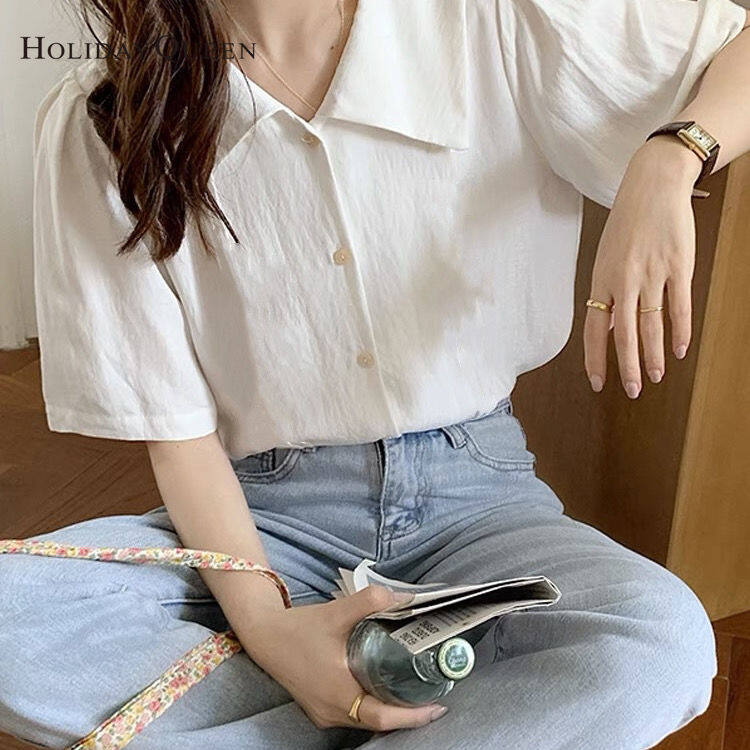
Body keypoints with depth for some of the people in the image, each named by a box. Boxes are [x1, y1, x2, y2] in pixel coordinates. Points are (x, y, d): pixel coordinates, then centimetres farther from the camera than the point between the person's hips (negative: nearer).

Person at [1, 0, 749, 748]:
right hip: (264, 512, 2)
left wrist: (667, 161, -20)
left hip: (472, 491, 0)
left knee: (663, 639, -30)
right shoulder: (97, 124, -5)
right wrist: (264, 621, -21)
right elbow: (176, 426, -6)